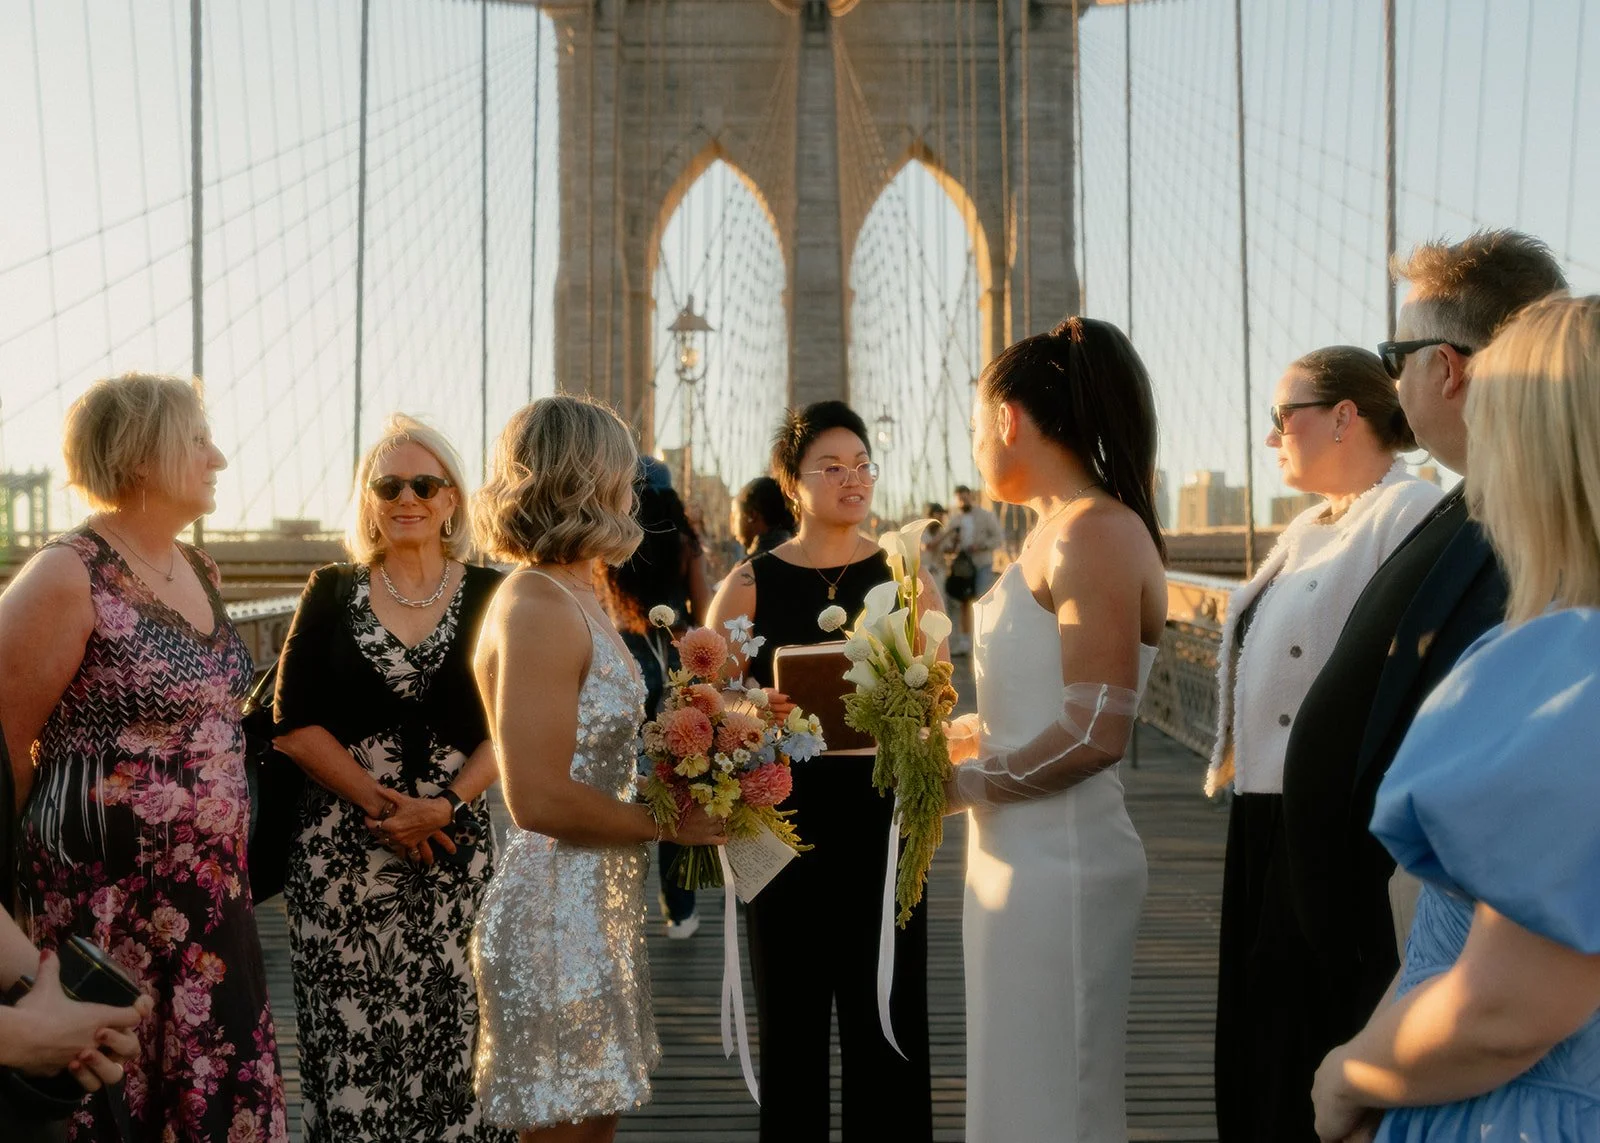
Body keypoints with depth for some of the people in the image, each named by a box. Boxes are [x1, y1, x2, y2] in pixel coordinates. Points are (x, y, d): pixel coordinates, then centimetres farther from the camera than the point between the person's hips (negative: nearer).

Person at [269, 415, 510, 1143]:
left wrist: (446, 804, -15)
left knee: (451, 1033, -1)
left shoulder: (490, 597, 4)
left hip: (455, 844, 0)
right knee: (348, 1036, 1)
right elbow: (295, 722, 1)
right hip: (342, 849, 0)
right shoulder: (331, 593, 6)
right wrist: (380, 805, -11)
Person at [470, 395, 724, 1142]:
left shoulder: (573, 598, 13)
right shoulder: (537, 610, -17)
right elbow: (539, 800, -23)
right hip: (554, 913, -10)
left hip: (599, 905, 10)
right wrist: (669, 823, -13)